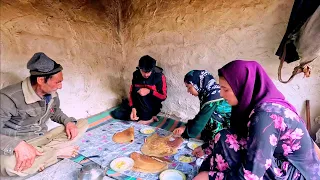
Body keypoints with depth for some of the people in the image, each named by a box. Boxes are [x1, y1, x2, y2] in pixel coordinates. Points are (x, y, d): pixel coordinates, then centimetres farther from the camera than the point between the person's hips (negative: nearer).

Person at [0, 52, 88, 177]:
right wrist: (17, 145, -39)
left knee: (83, 123, -2)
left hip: (43, 138, 6)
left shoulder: (52, 93, -6)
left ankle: (44, 153, -15)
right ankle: (58, 151, -16)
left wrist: (68, 122, -5)